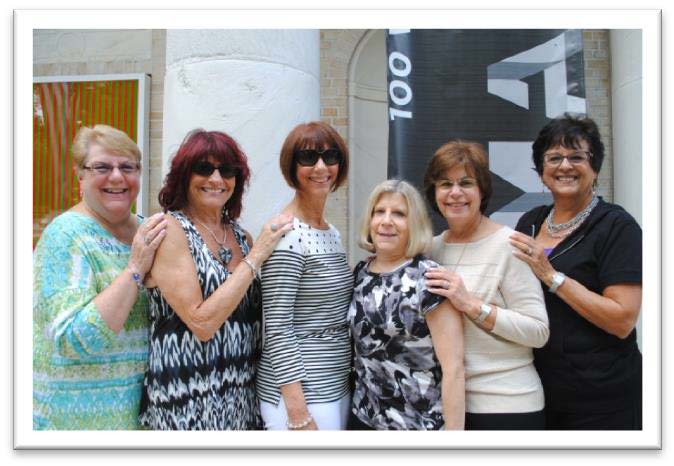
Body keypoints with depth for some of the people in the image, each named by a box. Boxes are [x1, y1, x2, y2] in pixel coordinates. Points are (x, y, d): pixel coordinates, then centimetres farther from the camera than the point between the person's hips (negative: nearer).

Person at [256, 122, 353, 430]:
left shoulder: (332, 233, 9)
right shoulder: (286, 235, -17)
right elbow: (277, 327, -19)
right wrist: (298, 412, -19)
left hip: (337, 387, 8)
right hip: (298, 392, -8)